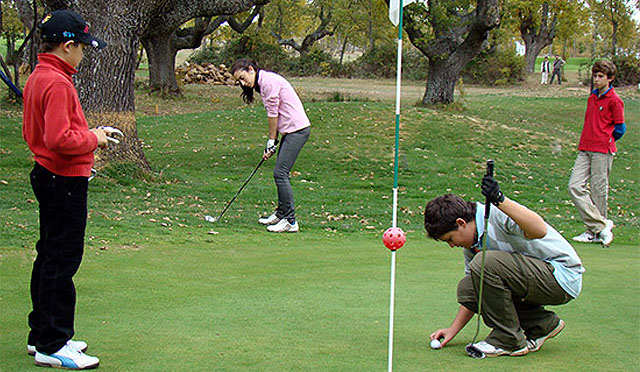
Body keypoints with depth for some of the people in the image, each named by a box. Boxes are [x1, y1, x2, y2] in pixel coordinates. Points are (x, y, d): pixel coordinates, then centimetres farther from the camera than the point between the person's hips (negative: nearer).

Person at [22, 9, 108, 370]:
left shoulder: (38, 77, 14)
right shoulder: (56, 83, -19)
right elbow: (60, 138, -27)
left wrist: (85, 135, 13)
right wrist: (93, 139, -11)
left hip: (48, 175, 11)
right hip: (64, 181, -11)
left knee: (49, 257, 16)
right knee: (62, 261, -5)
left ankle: (41, 335, 26)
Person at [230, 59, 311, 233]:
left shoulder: (268, 81, -14)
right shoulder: (262, 84, 17)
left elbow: (273, 114, -11)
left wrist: (271, 142, -4)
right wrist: (273, 142, 10)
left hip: (297, 129, -10)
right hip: (290, 130, 10)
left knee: (280, 173, -12)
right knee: (280, 173, 14)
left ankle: (290, 221, -10)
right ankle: (281, 214, 26)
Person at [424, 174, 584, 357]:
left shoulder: (497, 214, -19)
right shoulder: (471, 243, 9)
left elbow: (540, 230, -39)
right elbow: (472, 294, 17)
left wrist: (501, 201, -45)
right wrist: (452, 330, 11)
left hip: (563, 277, -10)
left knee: (485, 263, -26)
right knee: (466, 288, -5)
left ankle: (510, 340, -11)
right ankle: (542, 323, 7)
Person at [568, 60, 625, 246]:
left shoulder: (614, 101, -4)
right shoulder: (592, 98, 18)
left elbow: (620, 129, -2)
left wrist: (606, 141, 7)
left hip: (603, 151, -7)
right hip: (585, 149, 7)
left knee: (598, 190, -2)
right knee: (575, 186, -5)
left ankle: (594, 231, 9)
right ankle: (601, 225, -1)